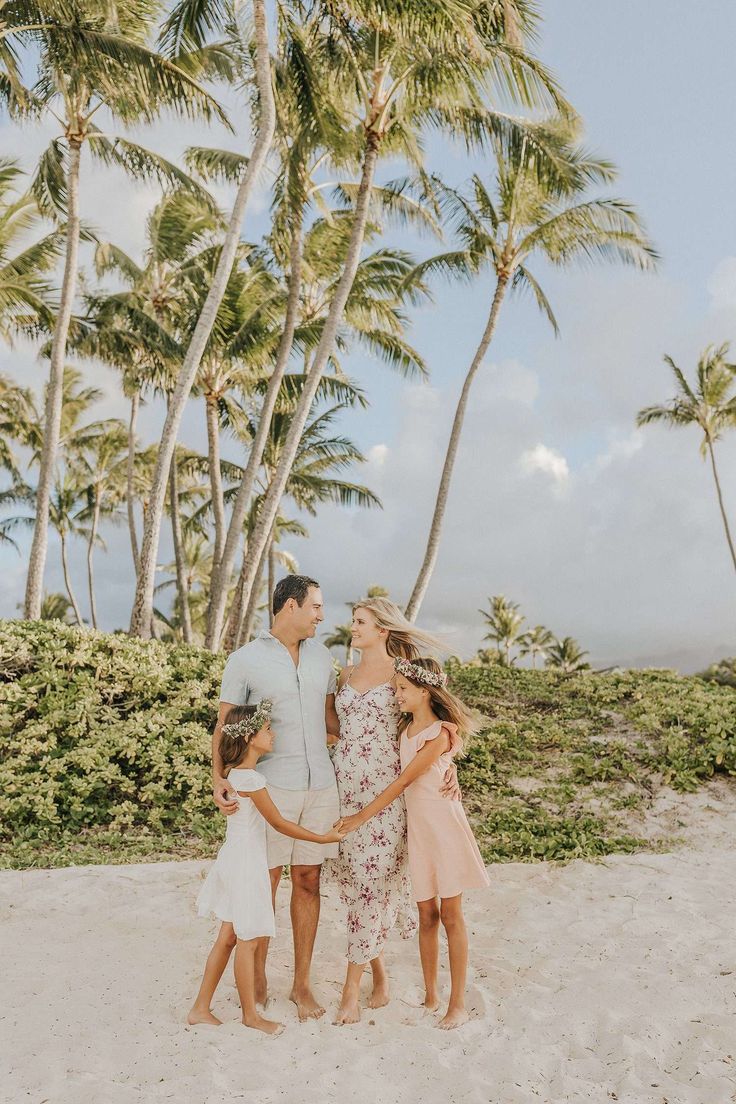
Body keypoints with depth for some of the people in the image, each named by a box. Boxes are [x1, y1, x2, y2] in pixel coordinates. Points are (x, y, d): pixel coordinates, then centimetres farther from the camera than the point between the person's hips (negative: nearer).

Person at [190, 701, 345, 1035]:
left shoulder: (236, 772, 6)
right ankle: (251, 1015, 20)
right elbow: (279, 823, -17)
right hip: (246, 862, -9)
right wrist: (322, 838, -9)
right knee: (248, 941, 5)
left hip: (236, 859, 9)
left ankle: (201, 1008, 25)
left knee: (228, 937, 16)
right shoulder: (250, 778, -22)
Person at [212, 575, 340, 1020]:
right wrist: (219, 776, -17)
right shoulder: (245, 660, -5)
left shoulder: (321, 656, 9)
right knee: (265, 883, 6)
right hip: (271, 788, -4)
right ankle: (258, 980, 25)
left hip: (321, 785, 4)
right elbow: (225, 725, -3)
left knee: (308, 881, 10)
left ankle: (302, 983, 24)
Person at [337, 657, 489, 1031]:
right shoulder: (405, 729, 8)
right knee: (426, 915, 12)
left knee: (450, 915, 3)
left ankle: (458, 1004, 14)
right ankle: (430, 996, 24)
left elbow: (404, 781, -16)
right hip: (416, 826, 6)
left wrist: (362, 816, -13)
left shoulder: (440, 732, -15)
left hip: (444, 824, -6)